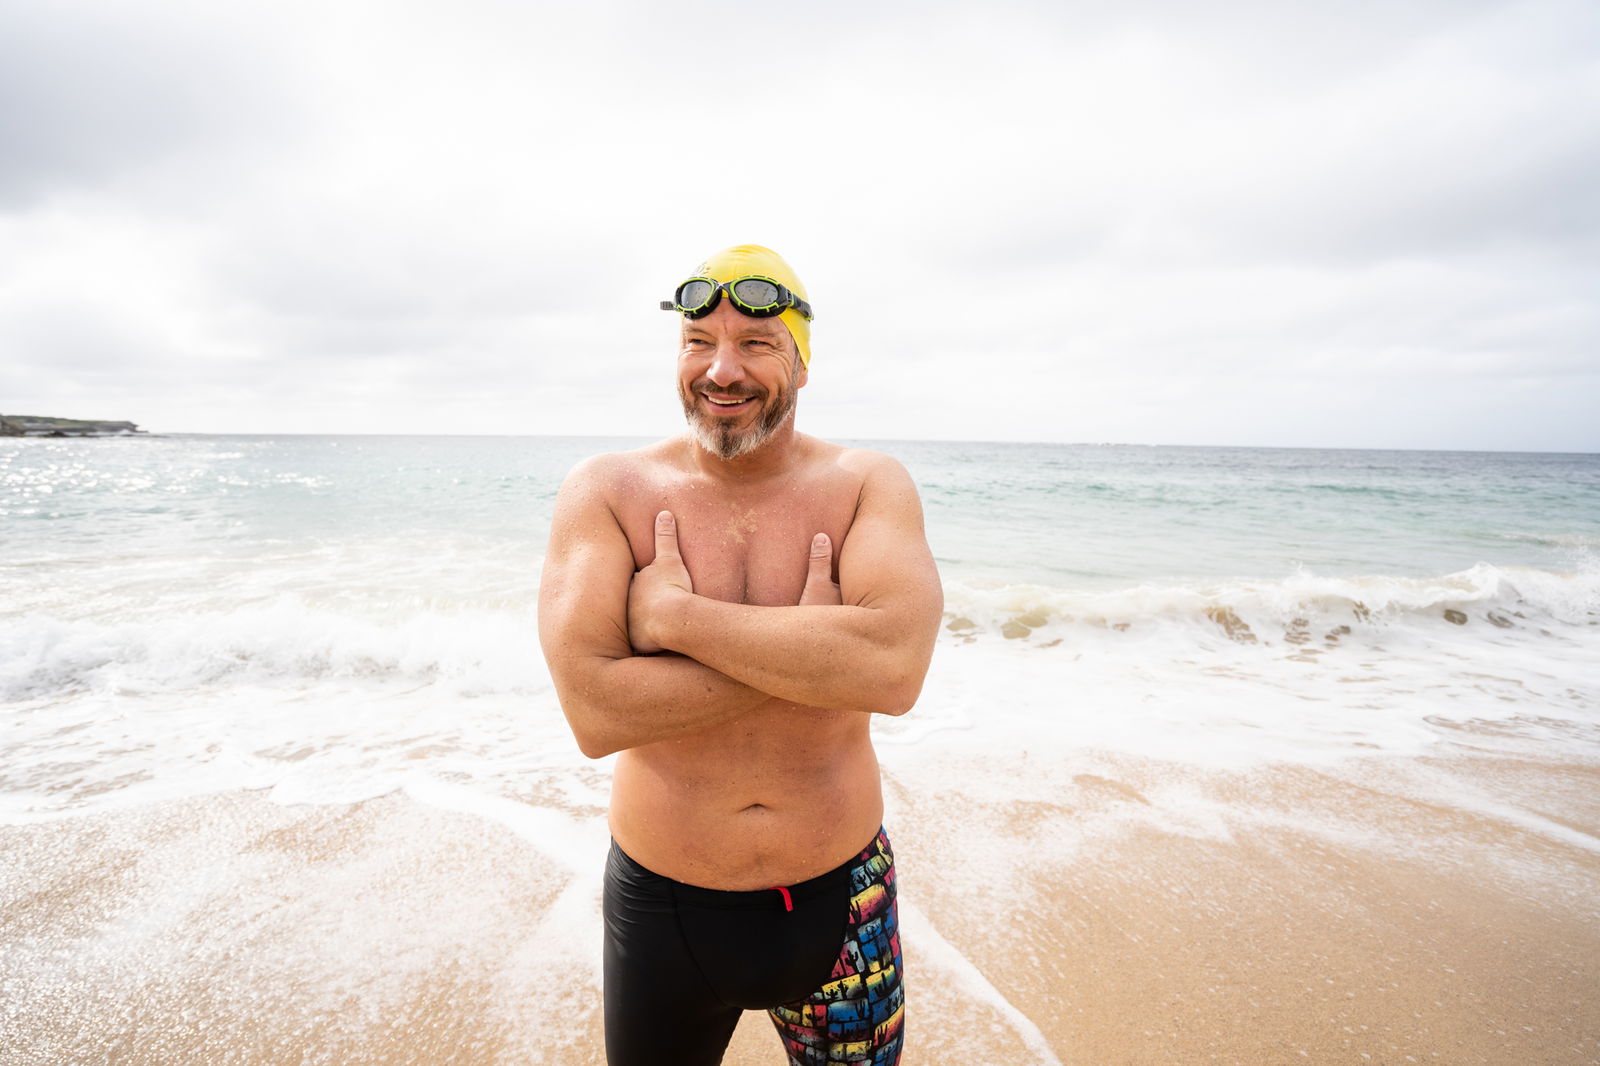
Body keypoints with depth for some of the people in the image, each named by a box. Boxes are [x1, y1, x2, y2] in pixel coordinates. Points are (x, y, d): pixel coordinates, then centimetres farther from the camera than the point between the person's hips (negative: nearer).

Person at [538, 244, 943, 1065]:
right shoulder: (606, 491, -10)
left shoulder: (869, 486, -10)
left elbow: (894, 668, -28)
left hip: (839, 898, 0)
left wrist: (674, 614, -24)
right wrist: (808, 647, -24)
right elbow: (593, 712, -22)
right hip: (661, 901, 1)